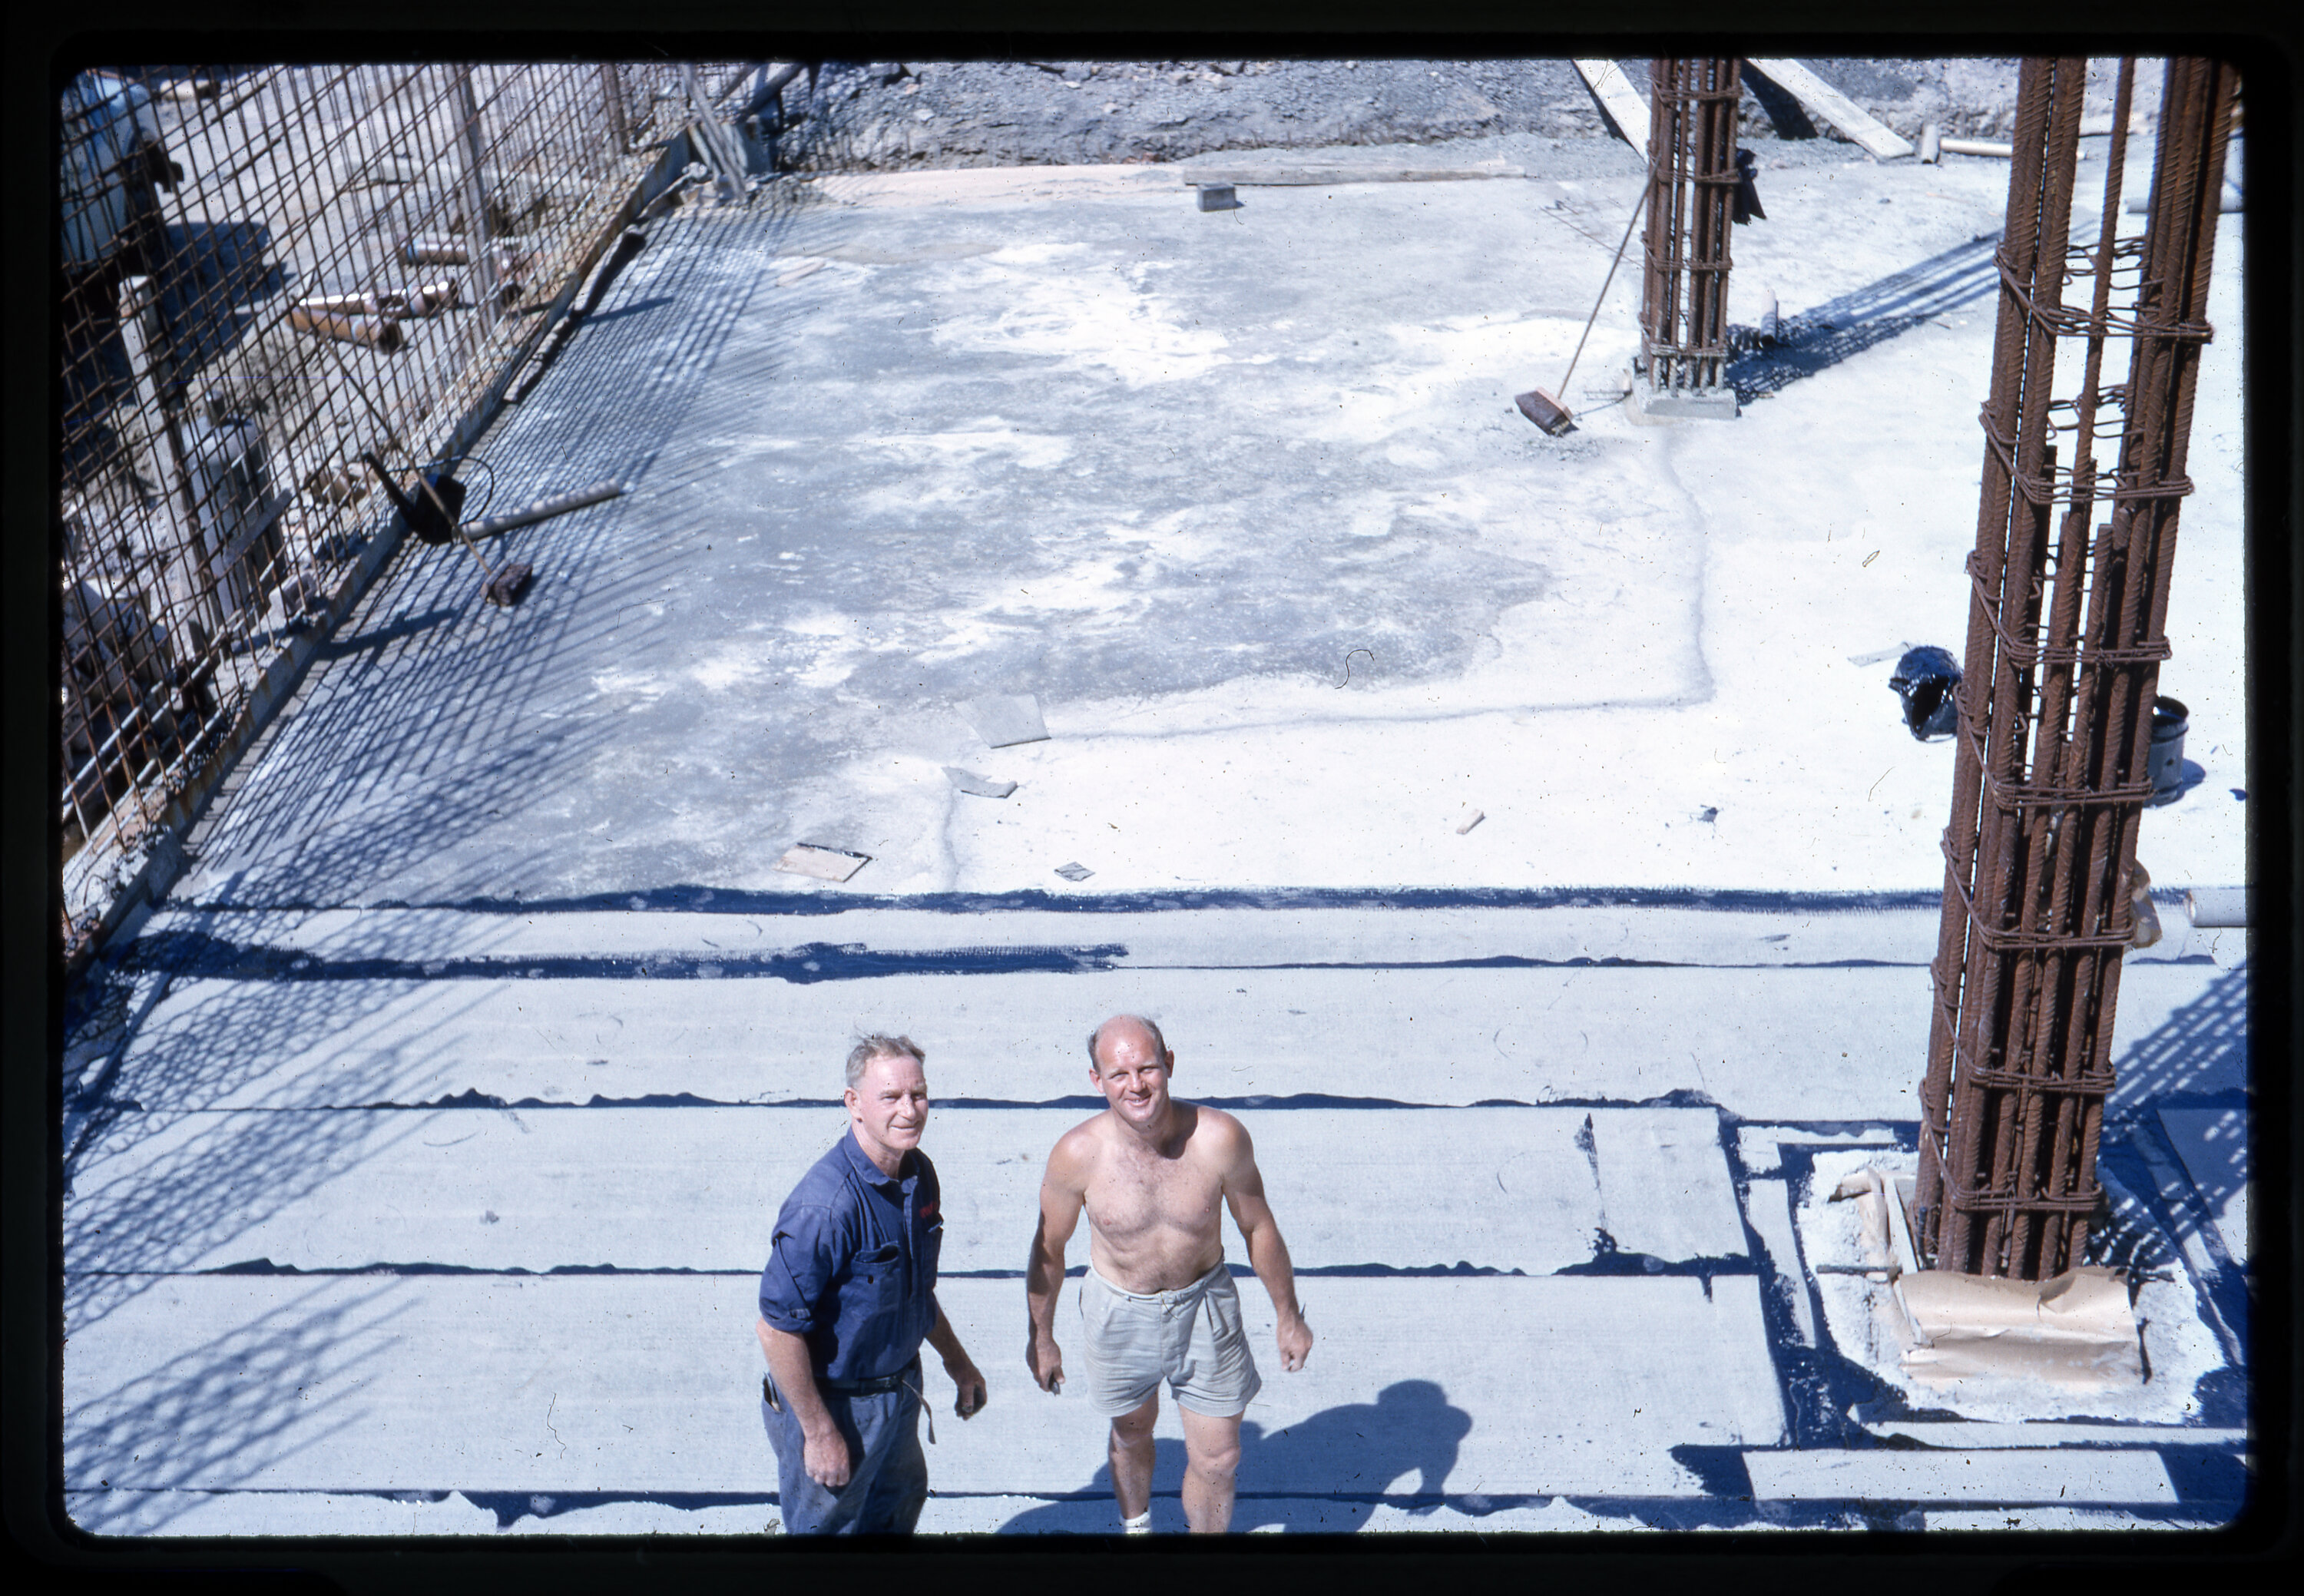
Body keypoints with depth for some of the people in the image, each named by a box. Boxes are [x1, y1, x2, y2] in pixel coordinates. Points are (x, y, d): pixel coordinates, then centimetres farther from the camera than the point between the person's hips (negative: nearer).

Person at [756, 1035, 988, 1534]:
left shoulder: (919, 1173, -5)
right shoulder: (825, 1206, -32)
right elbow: (777, 1329, -28)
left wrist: (957, 1362, 19)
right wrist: (819, 1432, -22)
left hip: (899, 1387, 8)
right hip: (833, 1401, -8)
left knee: (898, 1509, 28)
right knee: (828, 1525, 15)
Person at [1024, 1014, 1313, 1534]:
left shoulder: (1220, 1137, -25)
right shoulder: (1078, 1154, -25)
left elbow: (1258, 1228, -8)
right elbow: (1049, 1247, -7)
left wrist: (1289, 1317, 2)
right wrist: (1041, 1337, 4)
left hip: (1205, 1305, 0)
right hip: (1119, 1312, 1)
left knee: (1217, 1458, 8)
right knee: (1132, 1434, 25)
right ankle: (1136, 1525, 55)